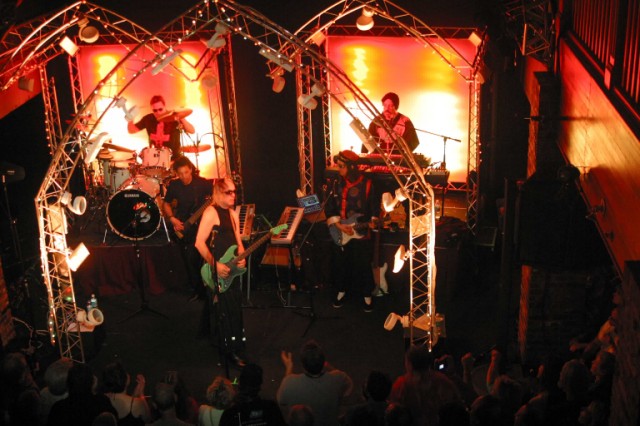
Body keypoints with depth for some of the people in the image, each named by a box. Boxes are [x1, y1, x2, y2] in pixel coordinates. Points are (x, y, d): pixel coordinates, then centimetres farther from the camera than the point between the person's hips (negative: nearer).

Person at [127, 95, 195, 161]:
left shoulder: (174, 118, -7)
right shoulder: (148, 119, 4)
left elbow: (192, 131, -13)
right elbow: (132, 130, 14)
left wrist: (182, 119, -29)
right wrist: (130, 120, -7)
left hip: (173, 157, -3)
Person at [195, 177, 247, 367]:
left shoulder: (233, 214, 13)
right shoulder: (211, 212, -13)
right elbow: (199, 242, -19)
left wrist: (242, 258, -4)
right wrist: (215, 265, -20)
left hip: (231, 270, 8)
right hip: (216, 272, -8)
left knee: (234, 308, 14)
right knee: (224, 311, -3)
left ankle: (235, 347, 29)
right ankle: (230, 351, 7)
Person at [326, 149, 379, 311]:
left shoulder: (366, 184, -10)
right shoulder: (337, 184, 0)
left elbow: (374, 207, -5)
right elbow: (329, 208, 2)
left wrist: (373, 221, -24)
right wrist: (338, 225, -11)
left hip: (361, 234, -3)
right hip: (339, 233, 3)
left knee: (363, 266, 5)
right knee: (339, 264, 14)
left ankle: (367, 295, 24)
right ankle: (341, 291, 36)